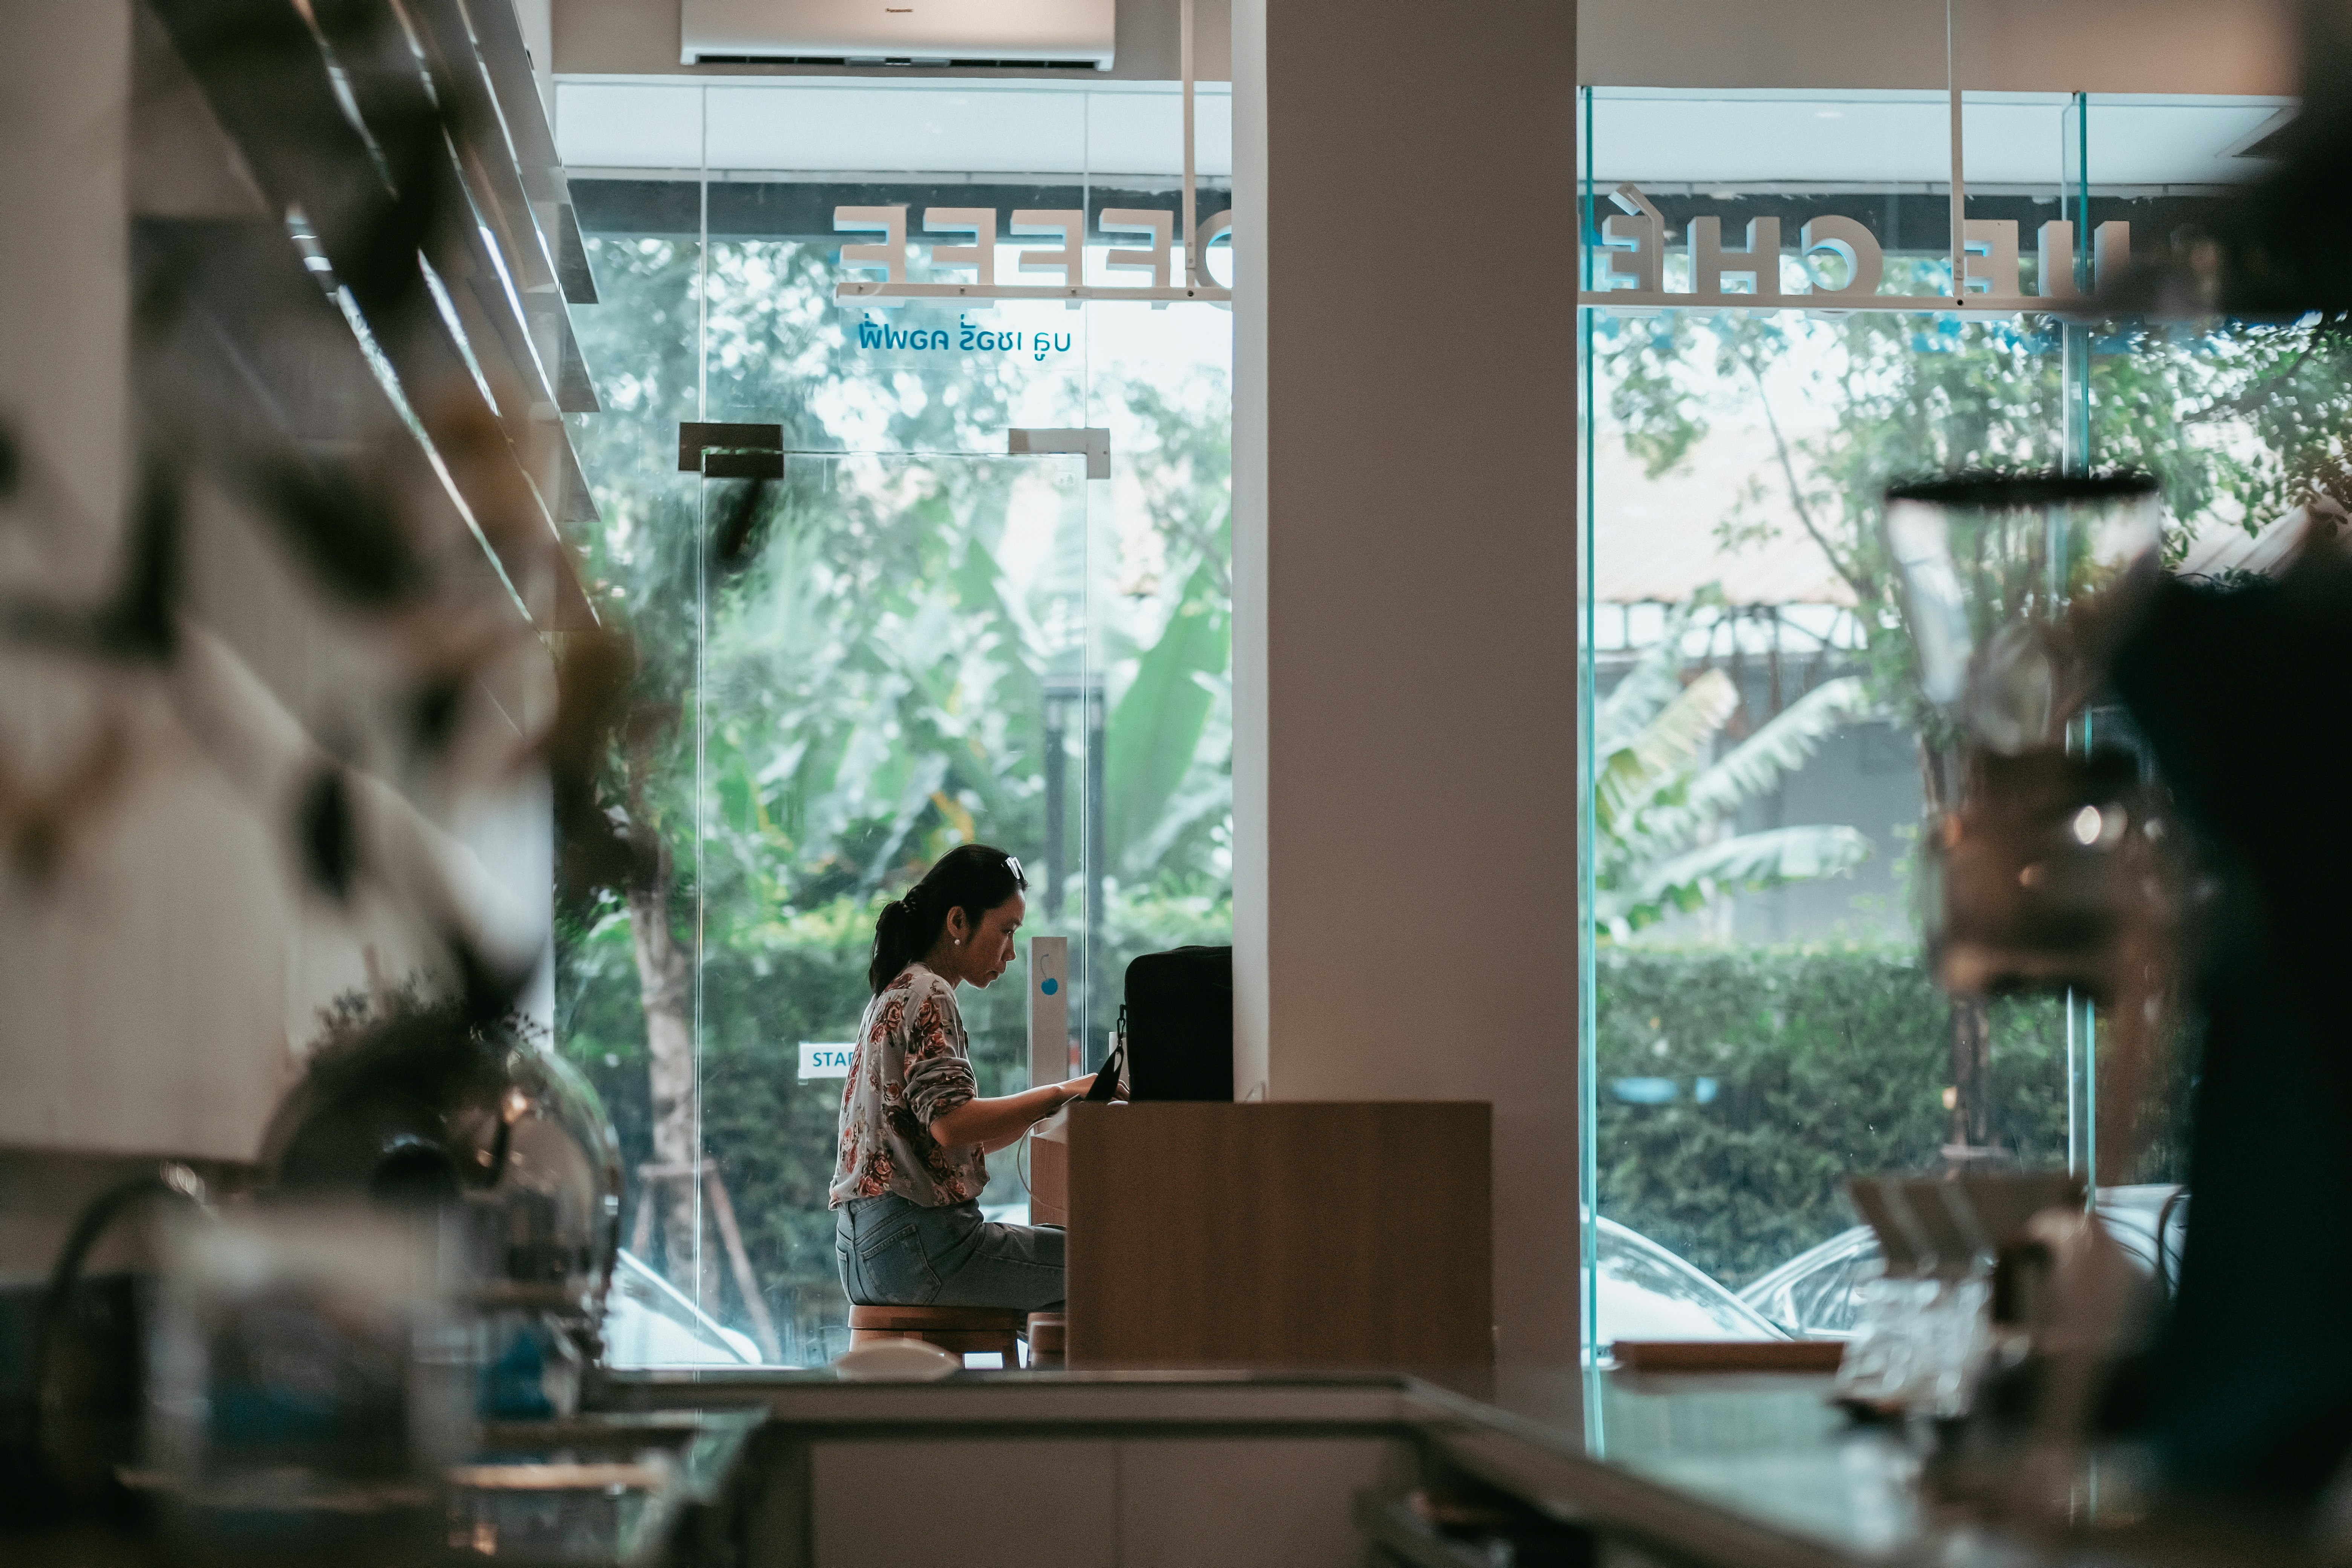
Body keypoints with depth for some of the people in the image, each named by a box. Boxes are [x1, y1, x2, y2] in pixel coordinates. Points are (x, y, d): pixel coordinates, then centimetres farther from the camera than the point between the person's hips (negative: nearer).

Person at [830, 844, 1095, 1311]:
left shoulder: (898, 993, 22)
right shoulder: (928, 996, -8)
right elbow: (950, 1123, -21)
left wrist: (1044, 1110, 11)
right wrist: (1060, 1094, -14)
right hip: (914, 1244, -10)